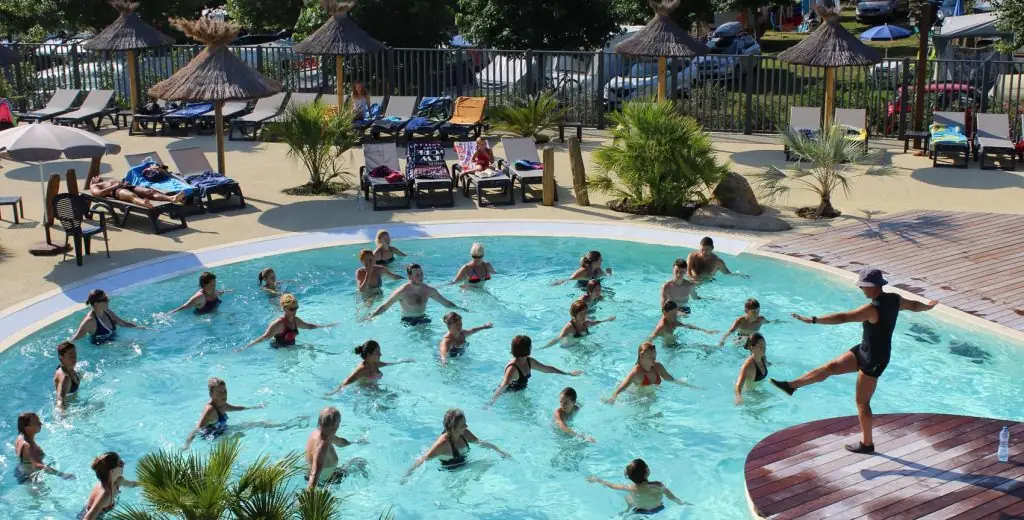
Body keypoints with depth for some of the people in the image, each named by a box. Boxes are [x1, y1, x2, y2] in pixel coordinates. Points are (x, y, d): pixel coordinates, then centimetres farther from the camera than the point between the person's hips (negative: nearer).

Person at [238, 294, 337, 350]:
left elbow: (308, 326, 19)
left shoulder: (295, 320, -1)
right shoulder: (279, 323, -28)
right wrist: (246, 347, -40)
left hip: (291, 347, 8)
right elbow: (265, 337, -32)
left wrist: (325, 326, 26)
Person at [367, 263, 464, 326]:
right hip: (408, 321, -4)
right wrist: (370, 317, -16)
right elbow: (384, 306, -9)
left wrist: (460, 309, 13)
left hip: (423, 318, 4)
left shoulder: (429, 290, -1)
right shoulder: (402, 291, -15)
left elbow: (445, 302, 13)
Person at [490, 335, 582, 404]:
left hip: (521, 391, 8)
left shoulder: (529, 361, -4)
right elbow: (504, 386, -44)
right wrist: (491, 402, -53)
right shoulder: (512, 368, -33)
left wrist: (569, 373, 15)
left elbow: (547, 369, 9)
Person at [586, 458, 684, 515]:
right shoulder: (658, 485, -35)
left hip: (642, 512, -1)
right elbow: (672, 498, -21)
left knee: (628, 498, 25)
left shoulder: (631, 488, -32)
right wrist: (681, 502, 0)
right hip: (658, 509, 1)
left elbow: (610, 485, -19)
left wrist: (597, 479, -3)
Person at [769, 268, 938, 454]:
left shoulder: (872, 309, -30)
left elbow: (842, 317, -35)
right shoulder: (894, 299, -2)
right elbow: (913, 305, 19)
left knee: (862, 402, 5)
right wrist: (928, 306, 41)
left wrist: (813, 320, -35)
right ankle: (791, 385, 15)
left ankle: (867, 444, 18)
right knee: (831, 366, 9)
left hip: (874, 360, -9)